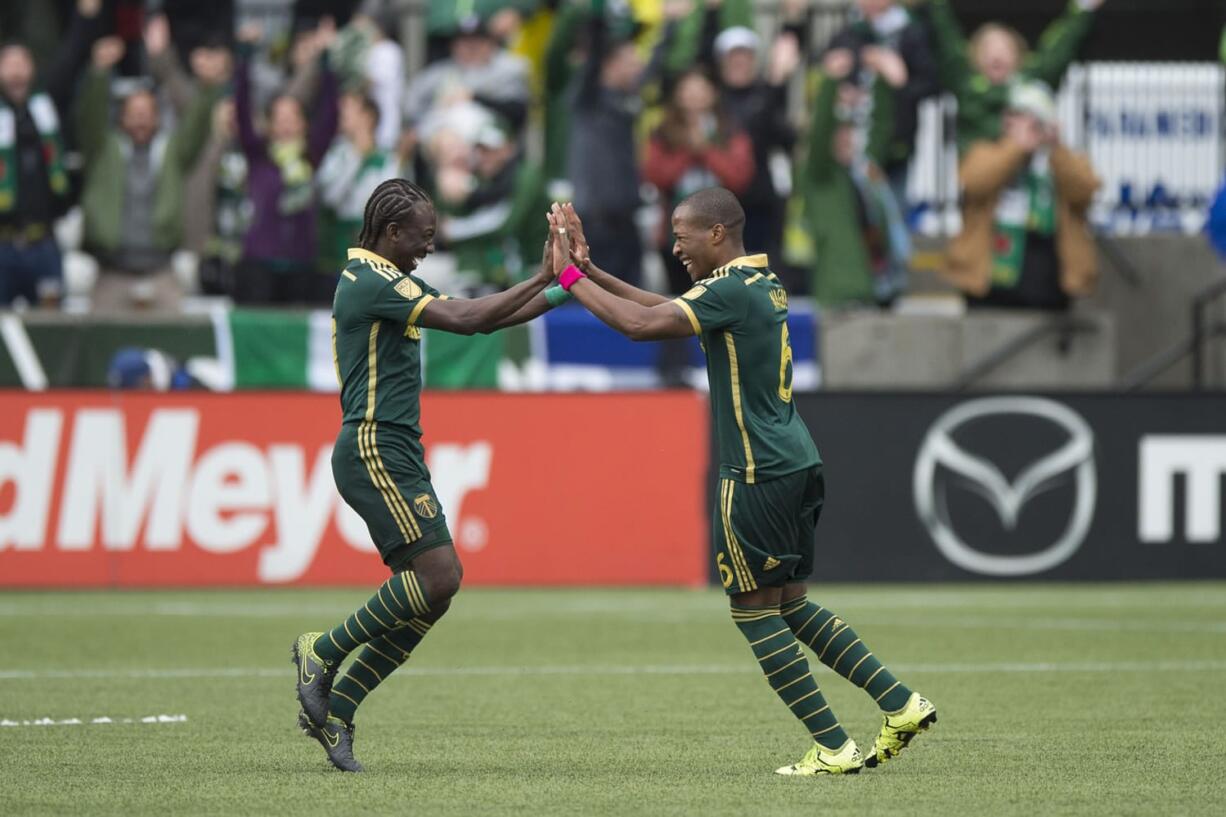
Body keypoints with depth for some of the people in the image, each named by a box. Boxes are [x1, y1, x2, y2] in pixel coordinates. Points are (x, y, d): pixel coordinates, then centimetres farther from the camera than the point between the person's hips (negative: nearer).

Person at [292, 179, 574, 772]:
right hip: (374, 451, -10)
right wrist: (542, 279, -18)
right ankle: (322, 652, -4)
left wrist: (556, 294, 14)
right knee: (438, 574, -16)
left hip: (395, 454, 10)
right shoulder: (372, 282, -12)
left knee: (435, 586, 4)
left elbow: (480, 317, 23)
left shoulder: (382, 281, 19)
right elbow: (466, 319, -22)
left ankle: (336, 707, 6)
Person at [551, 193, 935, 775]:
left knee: (754, 611, 0)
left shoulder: (731, 291, -15)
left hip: (757, 475, -9)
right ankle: (901, 704, 12)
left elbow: (641, 324, -24)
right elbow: (660, 308, 22)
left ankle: (833, 748, -1)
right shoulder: (762, 284, 14)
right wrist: (589, 269, 16)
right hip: (794, 465, 9)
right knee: (790, 604, 16)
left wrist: (570, 277, -13)